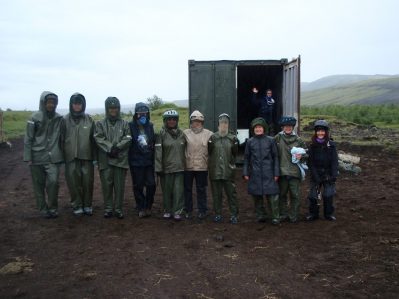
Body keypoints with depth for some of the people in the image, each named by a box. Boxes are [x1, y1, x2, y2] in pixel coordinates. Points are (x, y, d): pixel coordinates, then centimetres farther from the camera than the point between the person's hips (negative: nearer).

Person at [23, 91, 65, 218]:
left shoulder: (59, 119, 3)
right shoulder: (35, 118, -4)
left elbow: (62, 138, 10)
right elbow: (28, 138, -2)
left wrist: (62, 155, 8)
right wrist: (28, 157, -6)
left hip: (53, 158, 1)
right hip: (37, 157, -1)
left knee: (53, 181, -12)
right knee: (39, 184, 6)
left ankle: (53, 208, 7)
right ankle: (43, 209, 21)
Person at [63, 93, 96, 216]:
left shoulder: (89, 120, 4)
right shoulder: (65, 120, 2)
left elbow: (94, 139, 5)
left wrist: (95, 156, 2)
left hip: (86, 156, 1)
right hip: (71, 157, 0)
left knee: (87, 182, 5)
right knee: (73, 183, 2)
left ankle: (87, 205, 20)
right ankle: (77, 206, 17)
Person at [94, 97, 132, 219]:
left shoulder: (124, 124, 10)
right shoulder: (100, 124, 10)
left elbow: (128, 139, -1)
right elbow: (99, 139, -3)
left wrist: (117, 147, -15)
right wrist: (110, 148, -15)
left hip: (121, 159, 0)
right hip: (105, 159, 0)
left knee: (119, 185, 3)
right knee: (107, 185, 4)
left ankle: (118, 209, 12)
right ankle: (108, 208, 15)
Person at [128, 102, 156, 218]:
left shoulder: (150, 126, 7)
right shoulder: (130, 126, -5)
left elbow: (154, 143, 11)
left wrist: (153, 157, 7)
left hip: (149, 161, 3)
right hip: (136, 161, -3)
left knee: (151, 185, 0)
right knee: (138, 186, 6)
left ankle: (148, 207, 18)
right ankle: (141, 208, 19)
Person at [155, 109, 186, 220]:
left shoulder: (181, 134, 9)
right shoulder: (161, 134, -3)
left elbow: (185, 150, 16)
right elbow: (158, 152, -7)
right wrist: (158, 168, -12)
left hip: (179, 167, 2)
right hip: (166, 168, -2)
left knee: (179, 190, -1)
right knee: (167, 190, 7)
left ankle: (177, 211, 9)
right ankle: (167, 210, 21)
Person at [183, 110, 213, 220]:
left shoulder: (208, 134, 3)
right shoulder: (185, 133, 3)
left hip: (202, 166, -1)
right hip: (187, 166, 1)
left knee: (201, 189, 8)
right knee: (187, 189, 9)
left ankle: (202, 210, 19)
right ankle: (188, 210, 22)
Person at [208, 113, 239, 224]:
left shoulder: (232, 138, 4)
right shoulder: (212, 137, 3)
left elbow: (235, 154, 8)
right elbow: (208, 152, 5)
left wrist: (235, 147, -3)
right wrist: (209, 146, -6)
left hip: (228, 170, 0)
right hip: (215, 170, 1)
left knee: (231, 193, 3)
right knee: (216, 194, 9)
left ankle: (234, 215, 13)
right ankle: (218, 214, 21)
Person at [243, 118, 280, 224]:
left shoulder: (270, 140, 3)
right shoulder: (250, 142, 7)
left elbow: (275, 157, 5)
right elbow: (246, 158, 10)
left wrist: (276, 173, 1)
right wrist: (245, 173, 5)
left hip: (268, 173, -2)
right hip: (255, 174, 2)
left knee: (272, 195, -5)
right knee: (257, 196, 7)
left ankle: (275, 217, 4)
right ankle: (261, 215, 20)